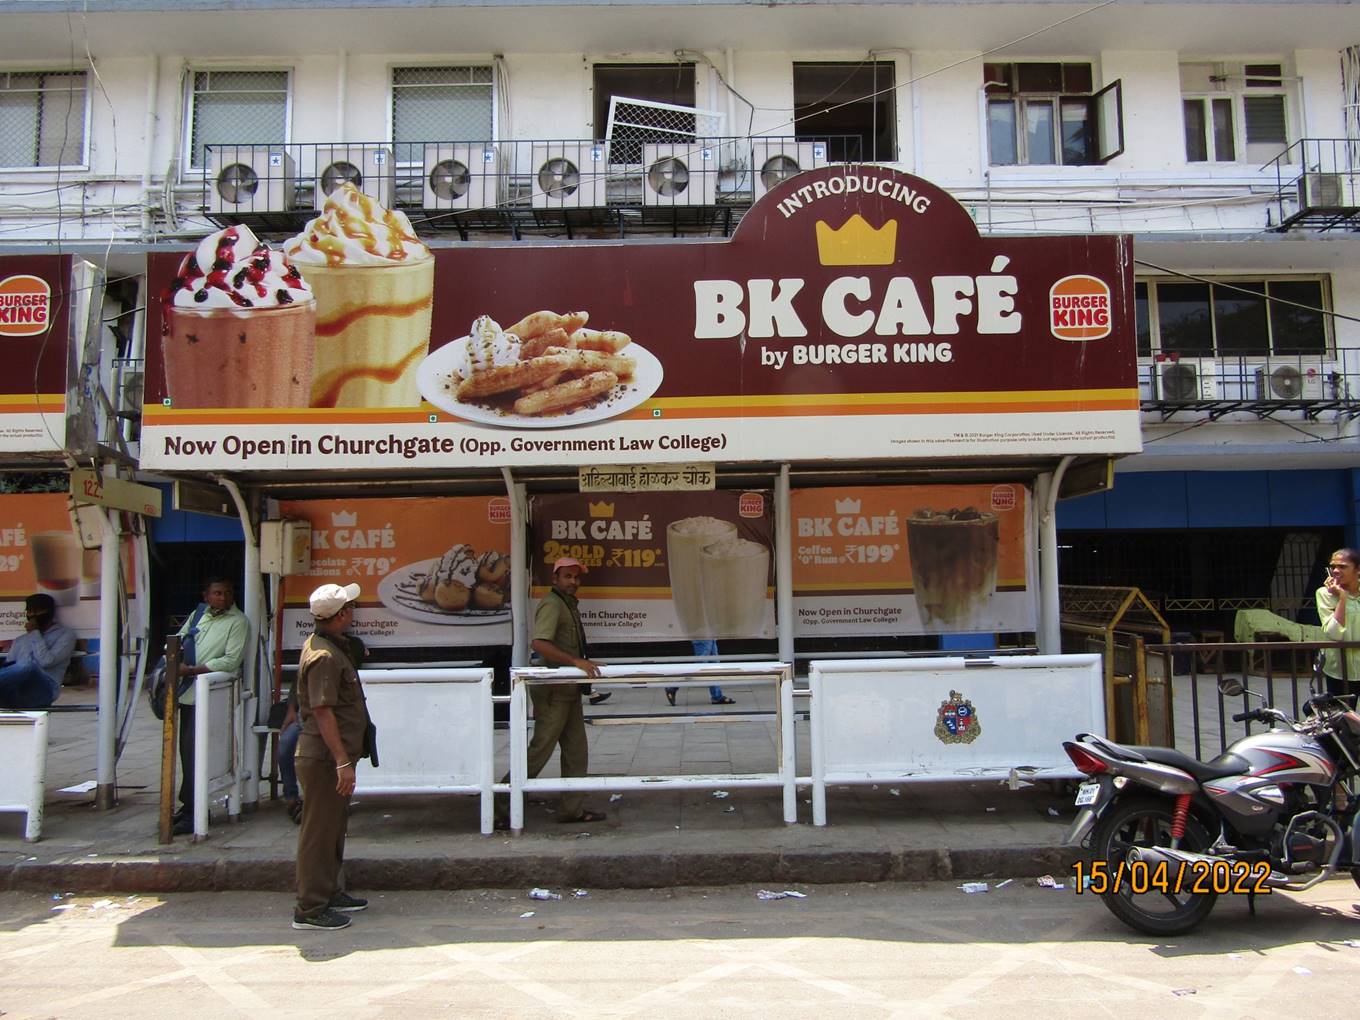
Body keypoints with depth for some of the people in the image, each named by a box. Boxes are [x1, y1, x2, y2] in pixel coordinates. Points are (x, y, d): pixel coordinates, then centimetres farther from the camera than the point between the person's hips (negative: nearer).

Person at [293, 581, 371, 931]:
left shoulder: (332, 646, 12)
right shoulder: (324, 656, -21)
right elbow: (322, 712, -25)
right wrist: (343, 762, -26)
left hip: (332, 757, 10)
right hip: (324, 758, -10)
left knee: (334, 828, 19)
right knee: (319, 832, -2)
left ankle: (331, 893, 31)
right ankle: (310, 909, 6)